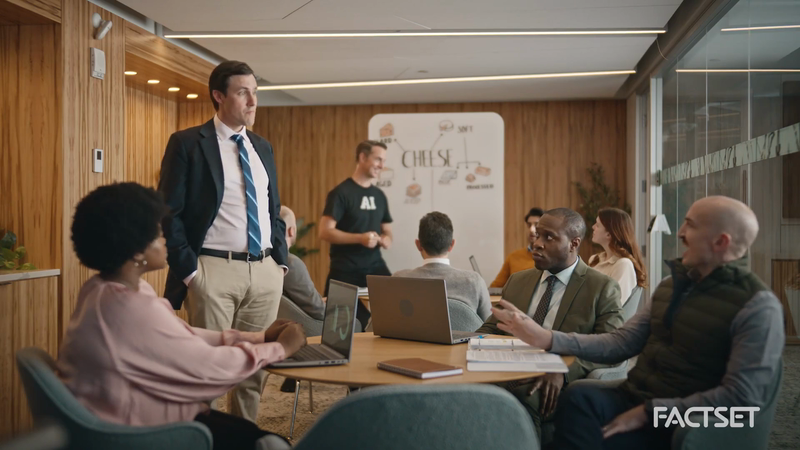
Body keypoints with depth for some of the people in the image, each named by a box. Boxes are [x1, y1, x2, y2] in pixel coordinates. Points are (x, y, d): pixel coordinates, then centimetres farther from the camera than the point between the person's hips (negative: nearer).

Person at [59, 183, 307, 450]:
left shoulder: (106, 289, 3)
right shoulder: (133, 308, -28)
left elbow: (186, 337, 7)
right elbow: (209, 366, -21)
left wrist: (259, 336, 5)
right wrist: (281, 348, -7)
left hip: (125, 418, 9)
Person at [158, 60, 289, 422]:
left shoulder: (262, 148, 15)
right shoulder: (187, 144, -3)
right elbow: (169, 214, -6)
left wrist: (280, 261, 10)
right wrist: (188, 270, -12)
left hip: (265, 271, 6)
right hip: (215, 270, -5)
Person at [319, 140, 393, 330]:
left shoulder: (379, 195, 12)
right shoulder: (341, 193, -8)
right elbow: (325, 231, -15)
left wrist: (386, 240, -1)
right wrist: (360, 238, -24)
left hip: (375, 267, 5)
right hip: (346, 272, -5)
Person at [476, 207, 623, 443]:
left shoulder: (603, 288, 3)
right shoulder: (517, 281, 20)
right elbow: (490, 329, 21)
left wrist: (564, 371, -24)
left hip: (557, 385, -4)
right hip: (506, 376, 4)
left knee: (520, 395, -37)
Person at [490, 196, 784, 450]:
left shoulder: (757, 307, -11)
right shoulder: (671, 285, 13)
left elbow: (741, 398, -19)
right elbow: (621, 343, 9)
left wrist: (649, 412, -19)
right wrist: (548, 339, -3)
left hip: (681, 427, -6)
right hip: (632, 399, 6)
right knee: (579, 398, -27)